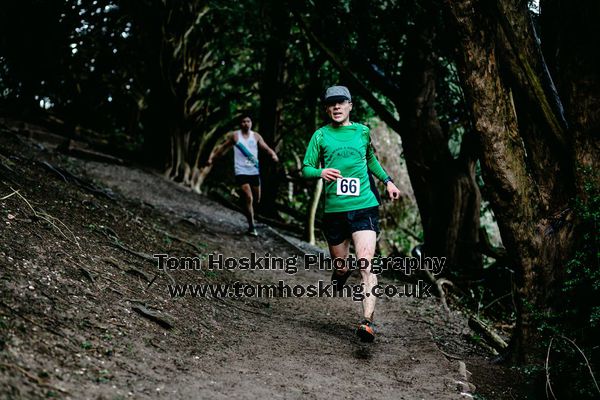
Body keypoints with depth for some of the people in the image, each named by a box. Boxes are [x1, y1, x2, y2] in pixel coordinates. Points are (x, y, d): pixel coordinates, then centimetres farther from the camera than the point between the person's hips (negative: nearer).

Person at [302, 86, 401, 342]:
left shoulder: (363, 132, 10)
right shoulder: (321, 135, 5)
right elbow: (306, 169, 5)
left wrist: (387, 181, 19)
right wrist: (321, 172, -16)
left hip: (364, 207, 0)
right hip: (334, 211, 1)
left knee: (365, 264, -16)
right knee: (341, 266, 9)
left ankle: (368, 322, -19)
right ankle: (341, 272, 47)